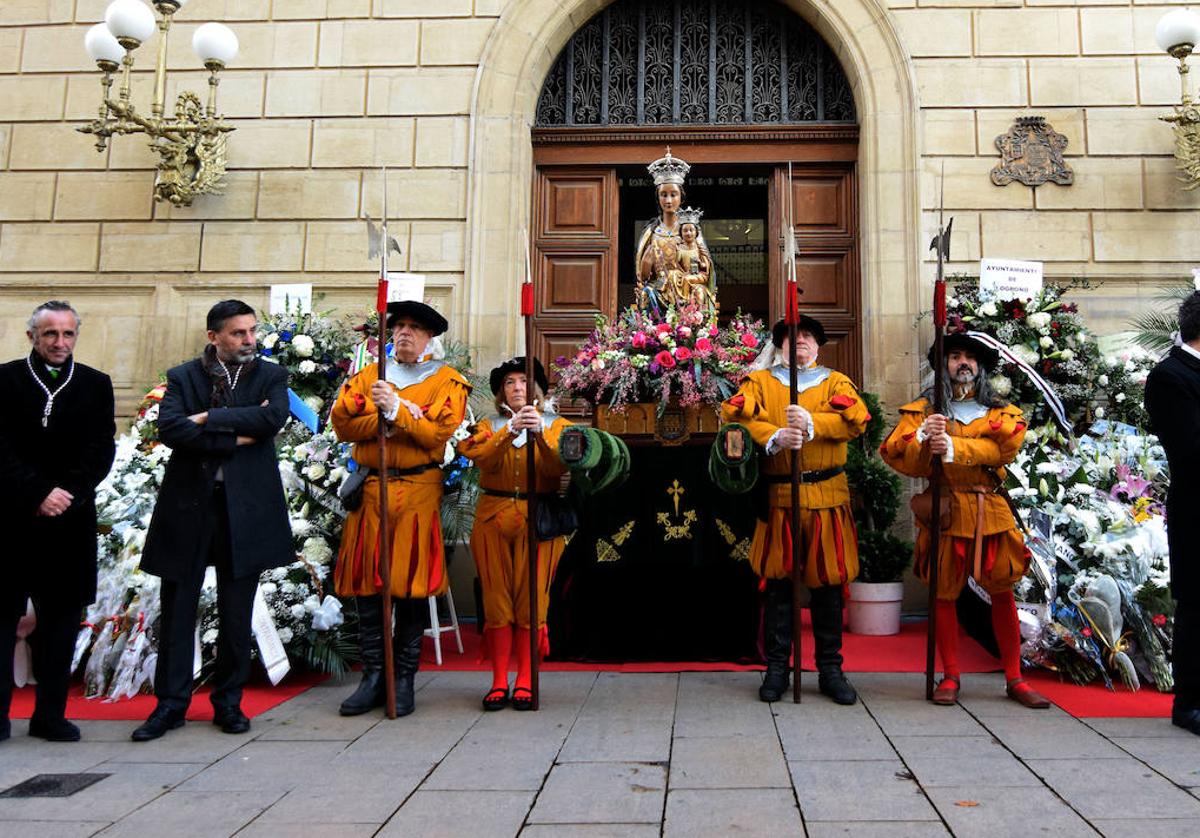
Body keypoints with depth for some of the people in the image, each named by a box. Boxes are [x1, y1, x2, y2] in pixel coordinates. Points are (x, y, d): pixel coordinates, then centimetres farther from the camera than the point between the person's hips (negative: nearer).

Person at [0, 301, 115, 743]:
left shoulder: (96, 384, 7)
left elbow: (101, 451, 2)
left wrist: (67, 494, -11)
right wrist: (39, 494, -13)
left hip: (71, 518, 2)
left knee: (62, 616, 5)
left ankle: (51, 714, 13)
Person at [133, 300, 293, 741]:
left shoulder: (270, 375, 7)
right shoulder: (182, 377, 7)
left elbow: (273, 417, -13)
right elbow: (169, 429, -10)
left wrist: (209, 418, -12)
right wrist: (236, 436, -12)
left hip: (245, 506, 0)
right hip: (188, 503, 0)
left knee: (237, 613, 8)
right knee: (177, 609, 5)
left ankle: (228, 701, 22)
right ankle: (171, 702, 18)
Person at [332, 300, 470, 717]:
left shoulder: (446, 381, 5)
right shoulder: (368, 376, 15)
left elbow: (439, 433, -8)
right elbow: (342, 422, 2)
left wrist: (397, 409, -16)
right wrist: (392, 416, -9)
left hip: (419, 491, -3)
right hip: (370, 490, 3)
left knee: (412, 582, 0)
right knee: (366, 581, 3)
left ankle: (404, 679, 12)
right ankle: (373, 676, 14)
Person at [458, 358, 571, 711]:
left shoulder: (555, 425, 9)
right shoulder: (489, 426, 13)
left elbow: (557, 468, -10)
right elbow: (485, 460, -10)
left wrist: (539, 434, -26)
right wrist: (511, 431, -25)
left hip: (537, 521, -1)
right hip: (493, 519, 1)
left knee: (532, 600, -3)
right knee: (497, 600, 1)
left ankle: (525, 681, 7)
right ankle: (499, 681, 9)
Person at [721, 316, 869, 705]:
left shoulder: (835, 381, 12)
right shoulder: (760, 381, 10)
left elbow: (856, 420, -6)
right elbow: (735, 416, -8)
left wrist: (811, 423, -21)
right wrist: (774, 437, -24)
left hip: (826, 497, 1)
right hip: (777, 497, -1)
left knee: (828, 583, 6)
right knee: (777, 582, 3)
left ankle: (830, 669, 18)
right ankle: (777, 668, 14)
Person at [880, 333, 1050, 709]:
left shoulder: (1000, 410, 12)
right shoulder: (923, 409, 10)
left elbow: (1006, 445, -10)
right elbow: (894, 453, -2)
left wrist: (953, 447, -23)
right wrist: (922, 437, -22)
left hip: (991, 511, 1)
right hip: (945, 509, -1)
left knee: (1003, 593, 4)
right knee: (944, 594, 2)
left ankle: (1015, 679, 15)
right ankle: (950, 676, 15)